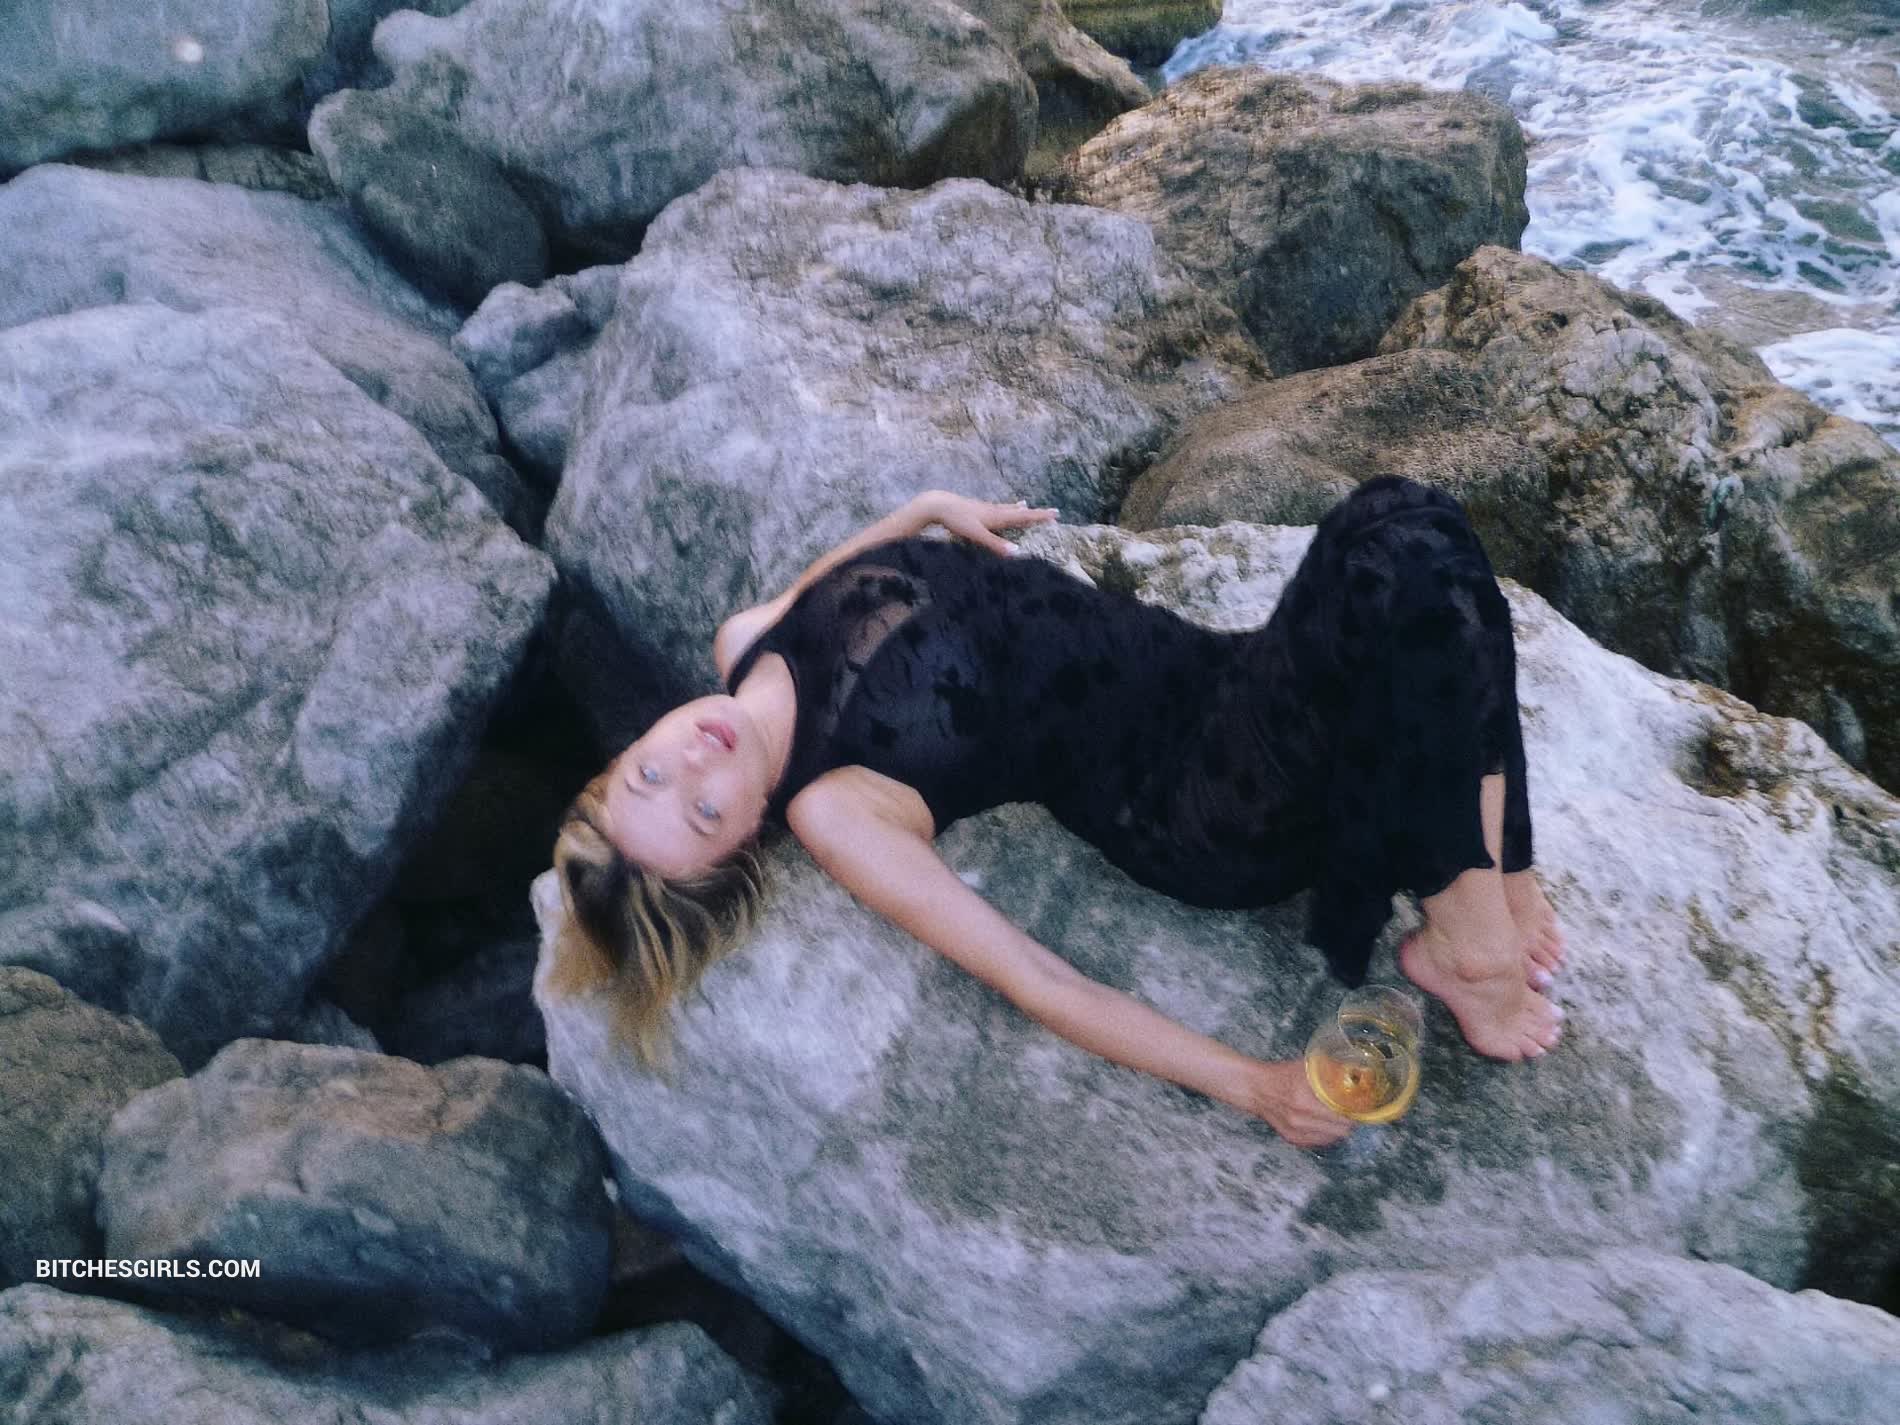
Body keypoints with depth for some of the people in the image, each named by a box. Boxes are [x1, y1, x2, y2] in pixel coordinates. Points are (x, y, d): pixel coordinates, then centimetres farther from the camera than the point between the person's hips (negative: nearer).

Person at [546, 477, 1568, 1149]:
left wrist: (931, 507, 17)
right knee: (1407, 571, -31)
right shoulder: (830, 810, -17)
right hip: (1208, 815, -7)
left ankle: (1483, 881, -7)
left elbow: (805, 588, 26)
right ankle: (1469, 936, -10)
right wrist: (1249, 1085, -20)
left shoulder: (744, 646, 0)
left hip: (1214, 678, 7)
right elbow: (1038, 984, -18)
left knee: (1400, 521, -19)